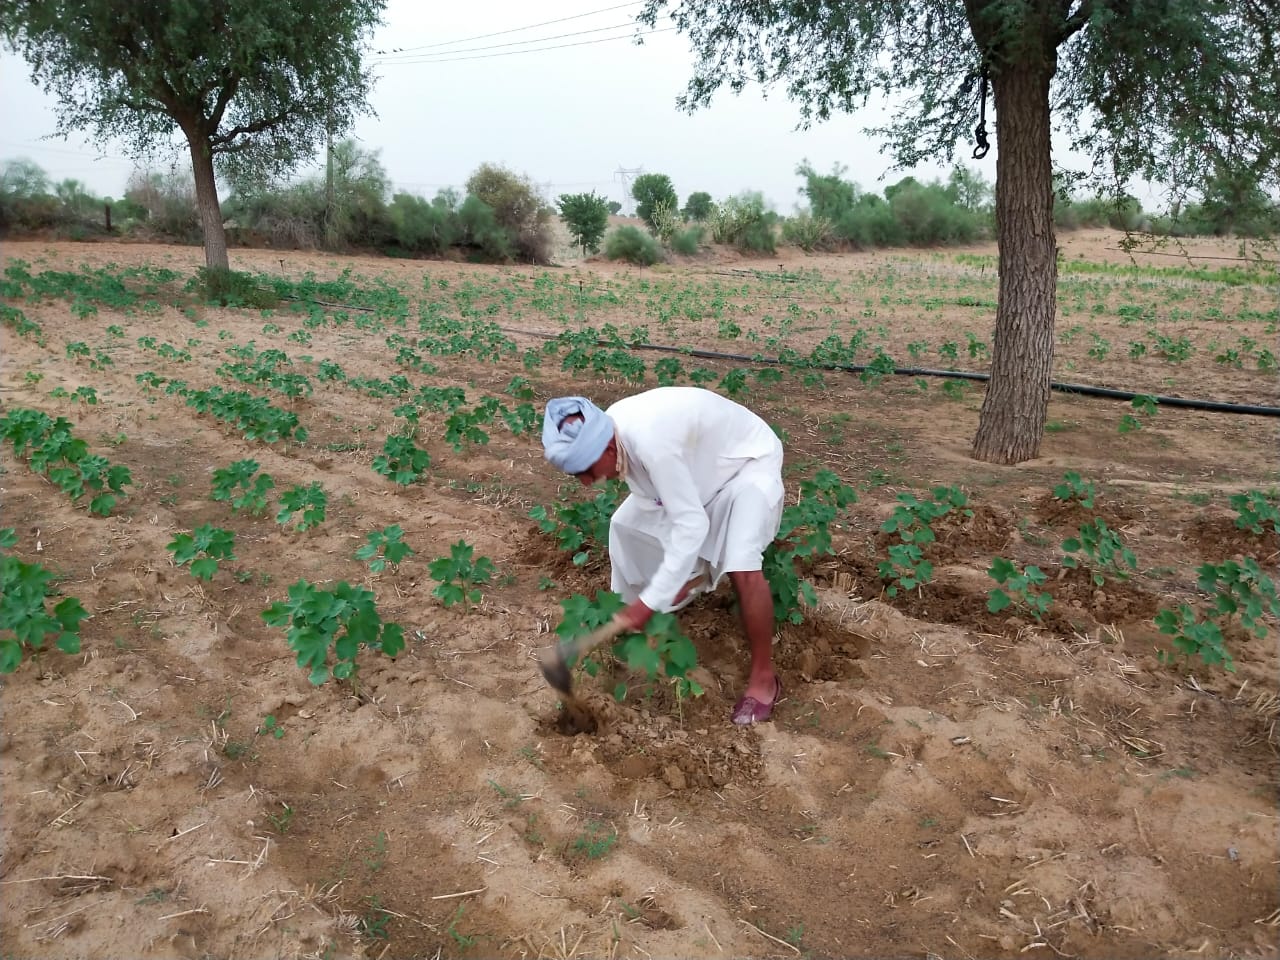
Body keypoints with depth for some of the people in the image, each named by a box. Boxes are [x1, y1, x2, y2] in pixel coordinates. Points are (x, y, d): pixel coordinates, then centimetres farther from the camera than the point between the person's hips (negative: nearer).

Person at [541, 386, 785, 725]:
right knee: (626, 523, 8)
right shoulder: (607, 432, -16)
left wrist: (649, 602, -34)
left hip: (750, 461, -8)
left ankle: (763, 679, -8)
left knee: (742, 567, -26)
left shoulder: (651, 442, -42)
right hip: (703, 463, 8)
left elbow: (691, 525, -37)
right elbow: (654, 502, -7)